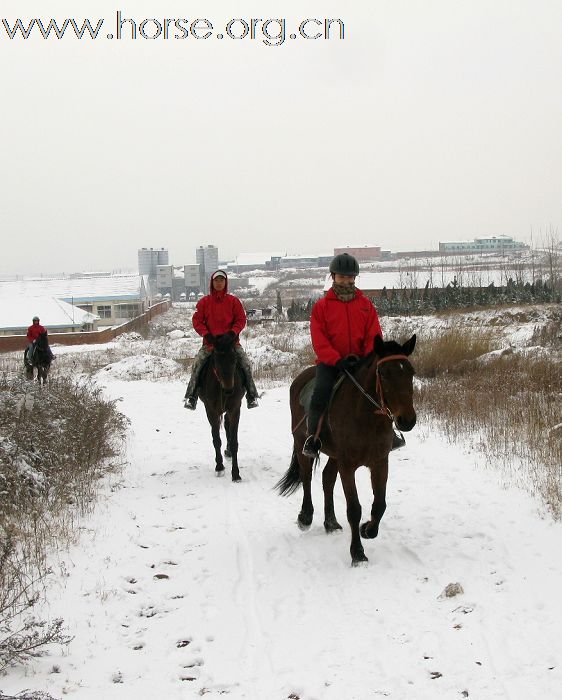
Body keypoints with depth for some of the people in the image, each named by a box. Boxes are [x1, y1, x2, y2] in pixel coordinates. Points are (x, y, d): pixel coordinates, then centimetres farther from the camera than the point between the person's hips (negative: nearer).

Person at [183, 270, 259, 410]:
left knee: (245, 363, -15)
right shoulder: (204, 302, 6)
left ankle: (252, 395, -4)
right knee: (197, 363, -18)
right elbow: (197, 321, 3)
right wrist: (206, 334, -12)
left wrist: (233, 332, -13)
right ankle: (191, 396, -11)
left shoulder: (233, 301, 5)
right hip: (210, 341, 0)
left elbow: (241, 320, 4)